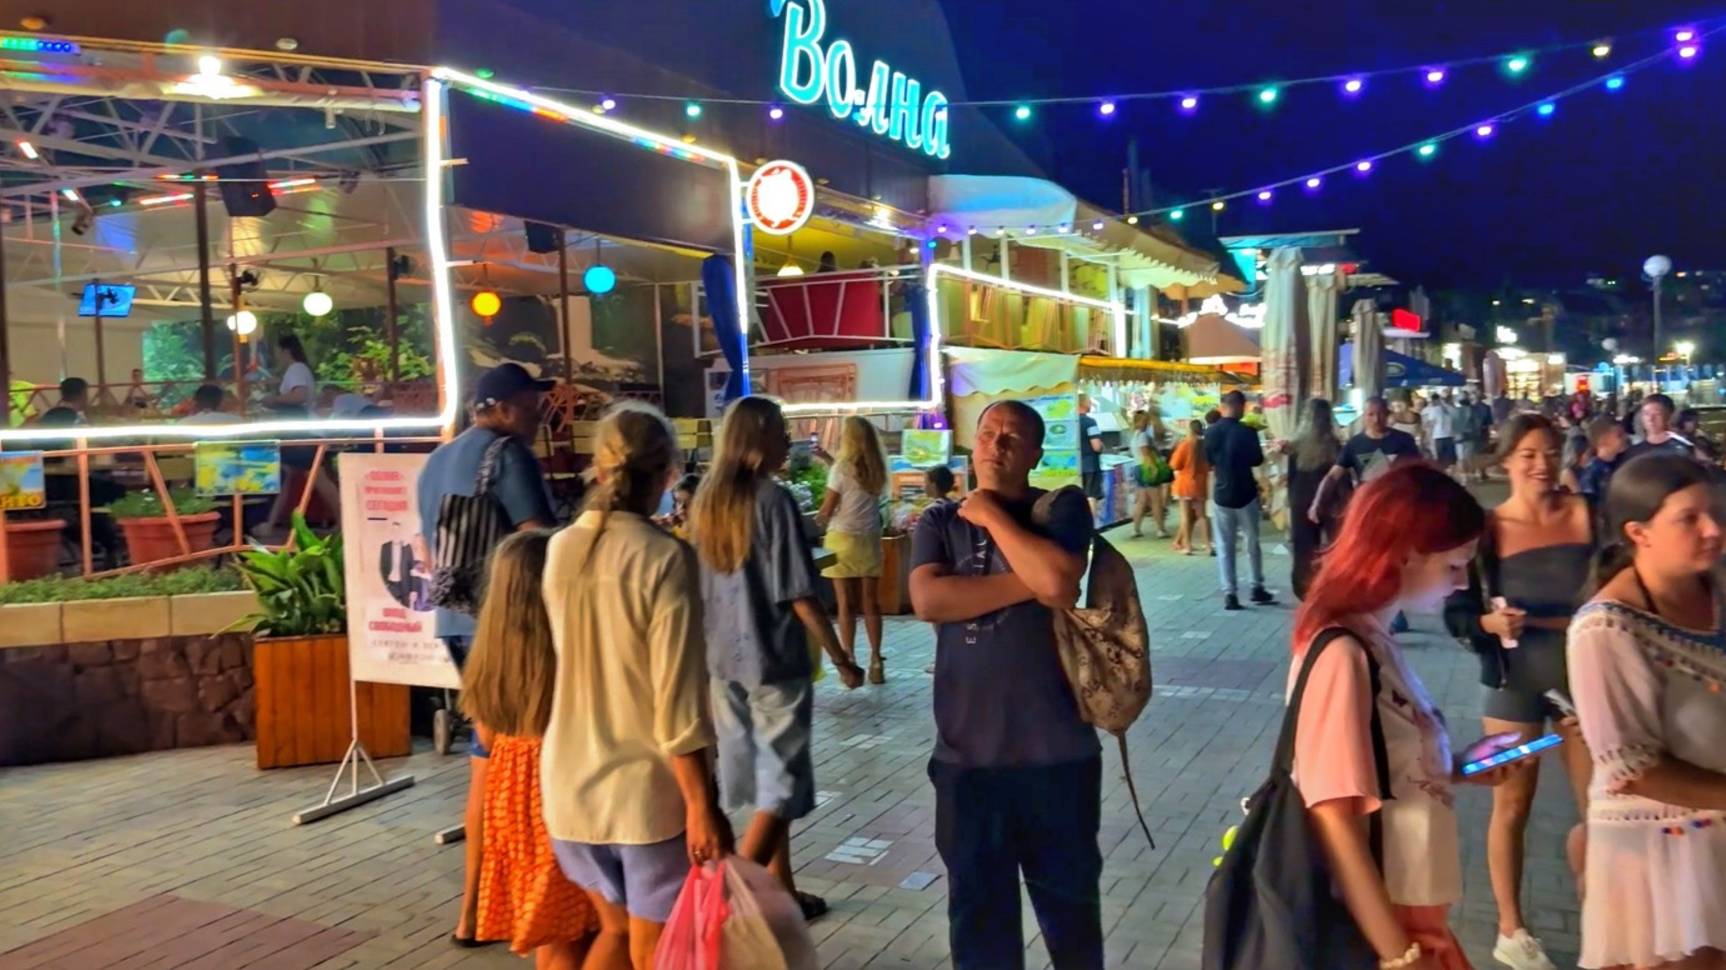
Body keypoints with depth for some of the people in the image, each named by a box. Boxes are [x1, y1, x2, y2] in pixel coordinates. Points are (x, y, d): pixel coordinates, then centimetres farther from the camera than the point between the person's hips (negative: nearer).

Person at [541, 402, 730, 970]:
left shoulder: (559, 551, 1)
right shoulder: (665, 558, -16)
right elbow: (678, 700, -18)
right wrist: (702, 804, -13)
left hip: (571, 783, 5)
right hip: (647, 790, -5)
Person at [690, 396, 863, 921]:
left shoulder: (706, 501, 6)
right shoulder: (774, 500, -15)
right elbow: (800, 597, -16)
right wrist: (842, 659, -6)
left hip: (724, 662, 7)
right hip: (775, 662, -7)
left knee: (762, 781, 18)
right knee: (781, 788, 3)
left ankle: (781, 893, 28)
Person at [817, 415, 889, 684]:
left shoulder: (843, 466, -11)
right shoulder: (877, 468, 4)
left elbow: (826, 510, -7)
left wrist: (818, 520, 14)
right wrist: (830, 461, 25)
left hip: (843, 539, -4)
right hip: (870, 539, 5)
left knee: (846, 604, 0)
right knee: (870, 602, 8)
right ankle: (876, 661, 10)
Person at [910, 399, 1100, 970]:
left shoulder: (1062, 509, 0)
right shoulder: (939, 523, 6)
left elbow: (1058, 583, -20)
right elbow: (928, 601, -12)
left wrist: (991, 515, -9)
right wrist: (1027, 584, -15)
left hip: (1055, 750, -2)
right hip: (967, 753, 2)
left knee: (1070, 901, 16)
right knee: (978, 911, 14)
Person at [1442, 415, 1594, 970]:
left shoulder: (1588, 514, -4)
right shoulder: (1486, 529, -8)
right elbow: (1456, 613, -7)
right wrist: (1489, 622, -27)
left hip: (1583, 679, 2)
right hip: (1514, 684, -2)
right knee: (1512, 805, 9)